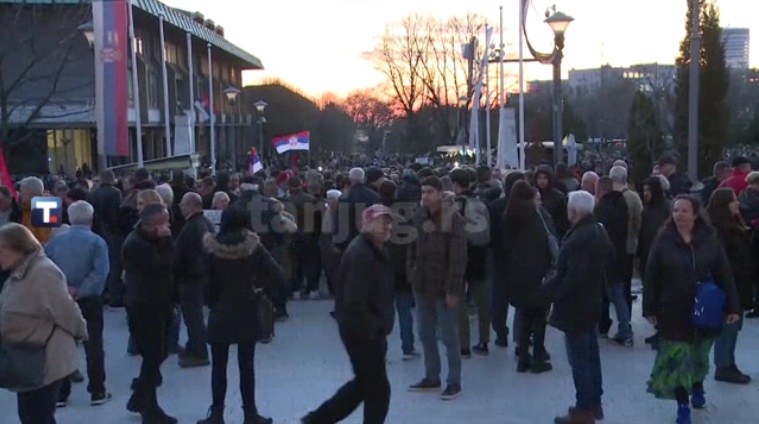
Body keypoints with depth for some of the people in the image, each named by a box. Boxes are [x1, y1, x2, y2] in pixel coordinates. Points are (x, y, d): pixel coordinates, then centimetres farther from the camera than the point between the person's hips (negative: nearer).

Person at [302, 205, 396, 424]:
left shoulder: (376, 250, 12)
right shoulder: (360, 254, -22)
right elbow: (354, 301, -27)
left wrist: (378, 326, 13)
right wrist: (373, 329, -20)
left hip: (367, 329, 10)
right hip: (362, 330, -10)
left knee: (364, 382, 21)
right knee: (378, 388, 1)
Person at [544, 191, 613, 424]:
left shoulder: (579, 238, -26)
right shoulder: (598, 230, 6)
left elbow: (573, 277, -29)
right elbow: (608, 255, 19)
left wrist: (550, 287, -15)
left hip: (575, 305, -10)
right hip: (591, 301, 10)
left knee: (579, 360, -1)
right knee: (591, 356, 17)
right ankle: (595, 404, 28)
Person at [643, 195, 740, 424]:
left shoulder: (709, 240, -5)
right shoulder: (664, 241, -8)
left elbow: (724, 275, -3)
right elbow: (650, 277, -5)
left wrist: (732, 307, -5)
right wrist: (650, 308, -7)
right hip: (674, 311, -2)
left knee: (699, 355, 19)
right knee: (677, 358, -1)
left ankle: (697, 388, 46)